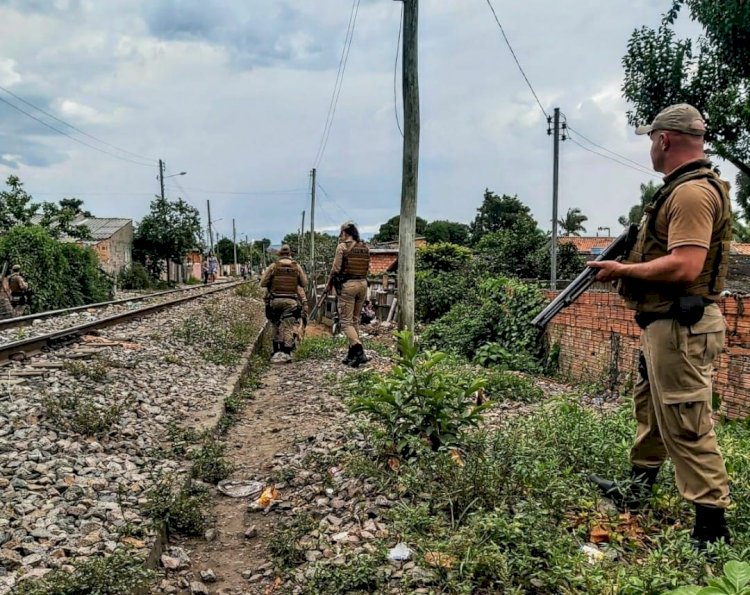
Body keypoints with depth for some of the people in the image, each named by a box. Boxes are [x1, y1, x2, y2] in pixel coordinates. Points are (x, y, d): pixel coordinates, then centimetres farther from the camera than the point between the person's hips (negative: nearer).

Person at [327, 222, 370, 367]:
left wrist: (329, 284, 6)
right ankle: (352, 354, 17)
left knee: (346, 321, -2)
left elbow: (336, 268, -8)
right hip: (362, 284, 6)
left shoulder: (342, 246, -8)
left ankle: (359, 352, -19)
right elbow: (367, 268, 12)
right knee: (355, 320, 14)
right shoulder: (365, 247, 9)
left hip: (347, 284, -6)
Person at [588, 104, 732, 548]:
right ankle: (636, 489, 39)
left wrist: (623, 270, -17)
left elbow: (684, 266, -27)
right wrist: (629, 263, 11)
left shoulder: (692, 192, -18)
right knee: (650, 408, 23)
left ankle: (712, 526, 4)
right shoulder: (685, 188, 15)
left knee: (687, 427, -6)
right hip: (667, 324, 11)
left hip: (681, 328, -11)